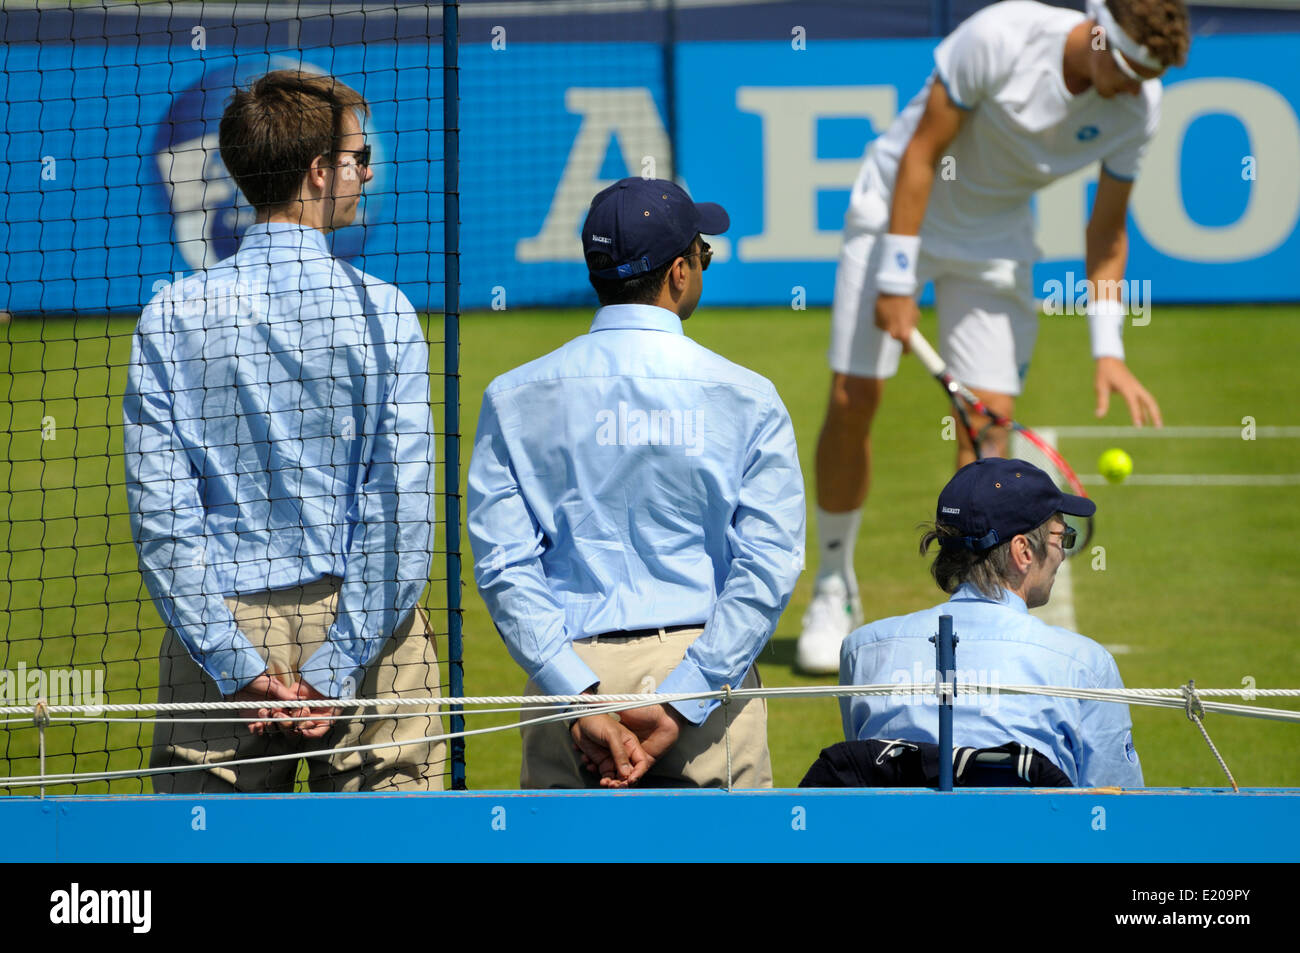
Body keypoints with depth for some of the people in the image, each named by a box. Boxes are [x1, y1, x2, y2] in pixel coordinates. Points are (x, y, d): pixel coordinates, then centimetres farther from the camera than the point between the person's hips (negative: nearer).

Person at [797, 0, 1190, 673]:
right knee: (852, 400, -7)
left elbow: (1107, 231, -1)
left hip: (995, 240, 3)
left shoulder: (1137, 109, -14)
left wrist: (1107, 350, -9)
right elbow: (921, 152, -20)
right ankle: (833, 592, 14)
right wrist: (896, 278, -21)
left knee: (989, 420, -8)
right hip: (899, 208, -3)